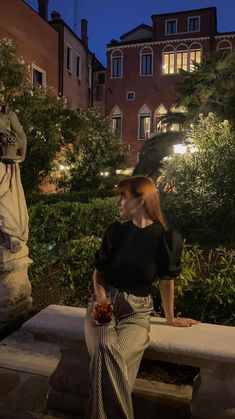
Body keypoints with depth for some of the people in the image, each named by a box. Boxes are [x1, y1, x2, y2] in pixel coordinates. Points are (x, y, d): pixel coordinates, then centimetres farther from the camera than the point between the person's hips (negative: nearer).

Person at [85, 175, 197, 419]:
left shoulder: (167, 239, -8)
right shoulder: (115, 232, 1)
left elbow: (166, 281, 5)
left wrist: (170, 319, 16)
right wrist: (101, 297, -8)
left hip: (137, 309, -2)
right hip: (105, 303, 2)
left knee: (118, 360, -29)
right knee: (106, 351, -28)